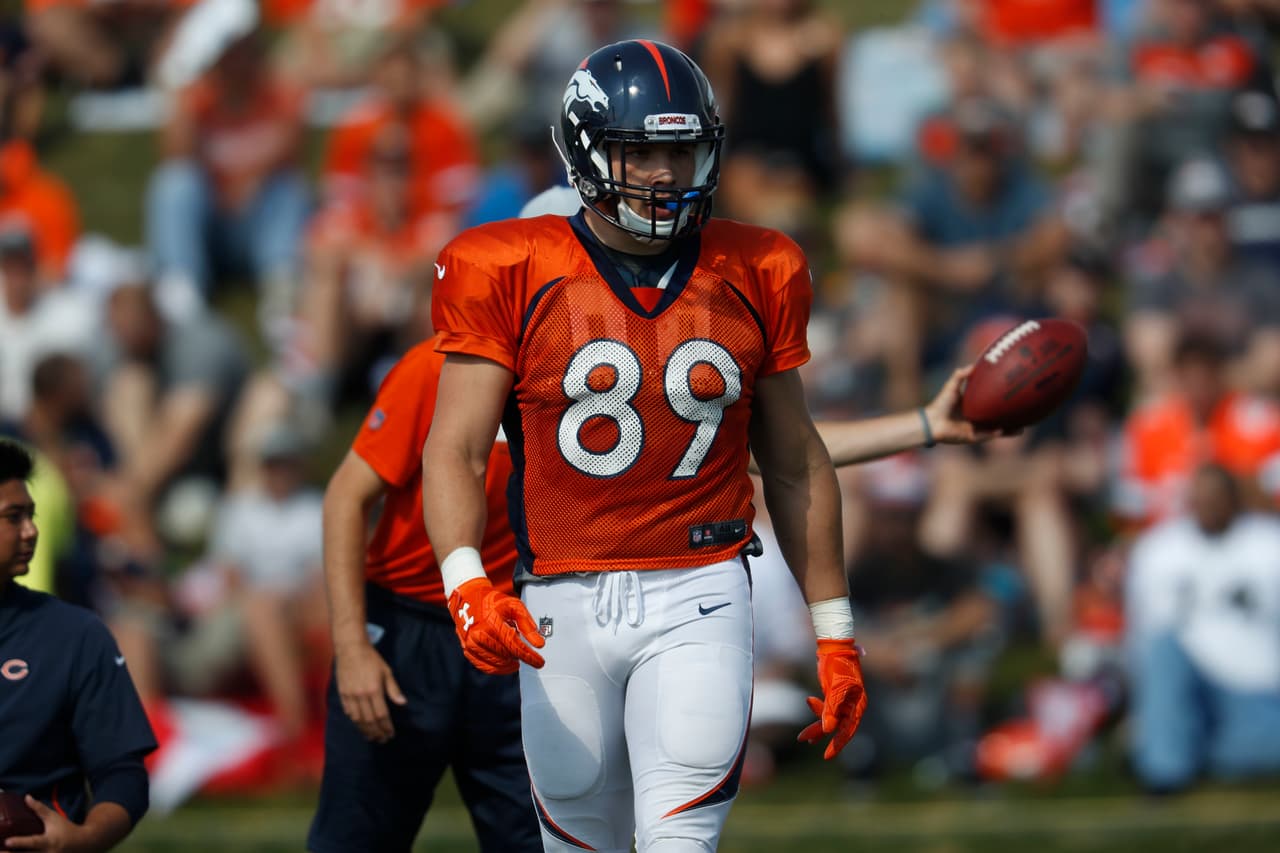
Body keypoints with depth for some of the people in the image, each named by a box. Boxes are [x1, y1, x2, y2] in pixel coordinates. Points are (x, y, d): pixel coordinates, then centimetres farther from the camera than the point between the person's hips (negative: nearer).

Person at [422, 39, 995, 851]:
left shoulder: (756, 277, 6)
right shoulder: (511, 274, -1)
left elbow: (795, 465, 15)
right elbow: (455, 450, -5)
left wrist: (834, 632, 15)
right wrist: (467, 586, -22)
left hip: (699, 599, 0)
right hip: (565, 602, 0)